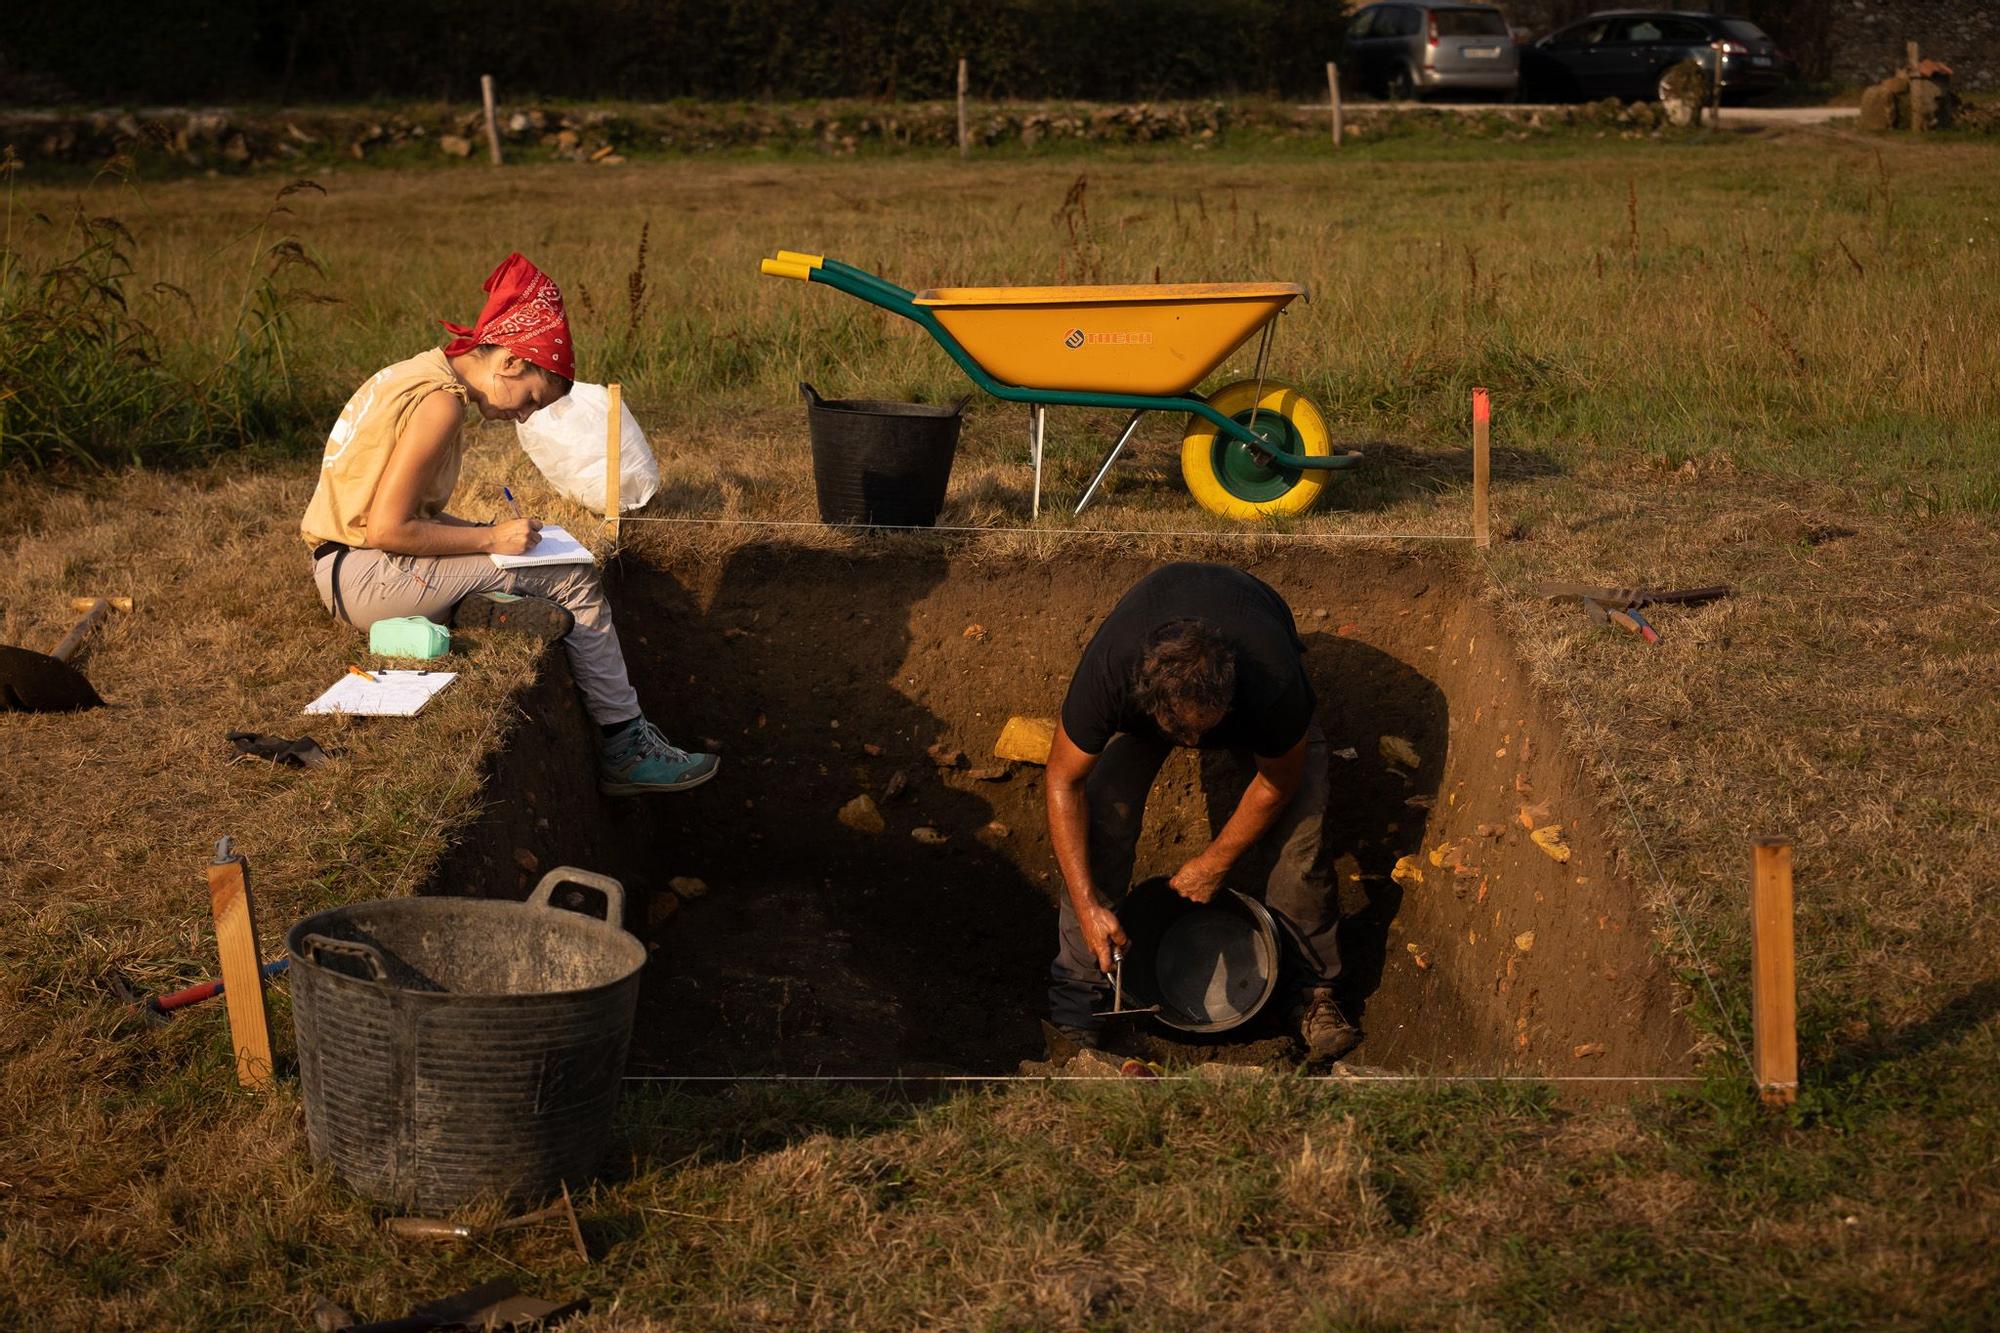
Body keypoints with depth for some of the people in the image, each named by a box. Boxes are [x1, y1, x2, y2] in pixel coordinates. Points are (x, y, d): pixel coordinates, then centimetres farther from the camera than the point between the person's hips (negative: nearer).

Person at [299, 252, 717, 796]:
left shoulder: (424, 373, 11)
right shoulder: (440, 401, -19)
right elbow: (387, 530, -23)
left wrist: (487, 532, 4)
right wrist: (491, 538, -14)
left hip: (351, 566, 10)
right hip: (365, 577, -10)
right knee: (574, 582, -8)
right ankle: (625, 748, -1)